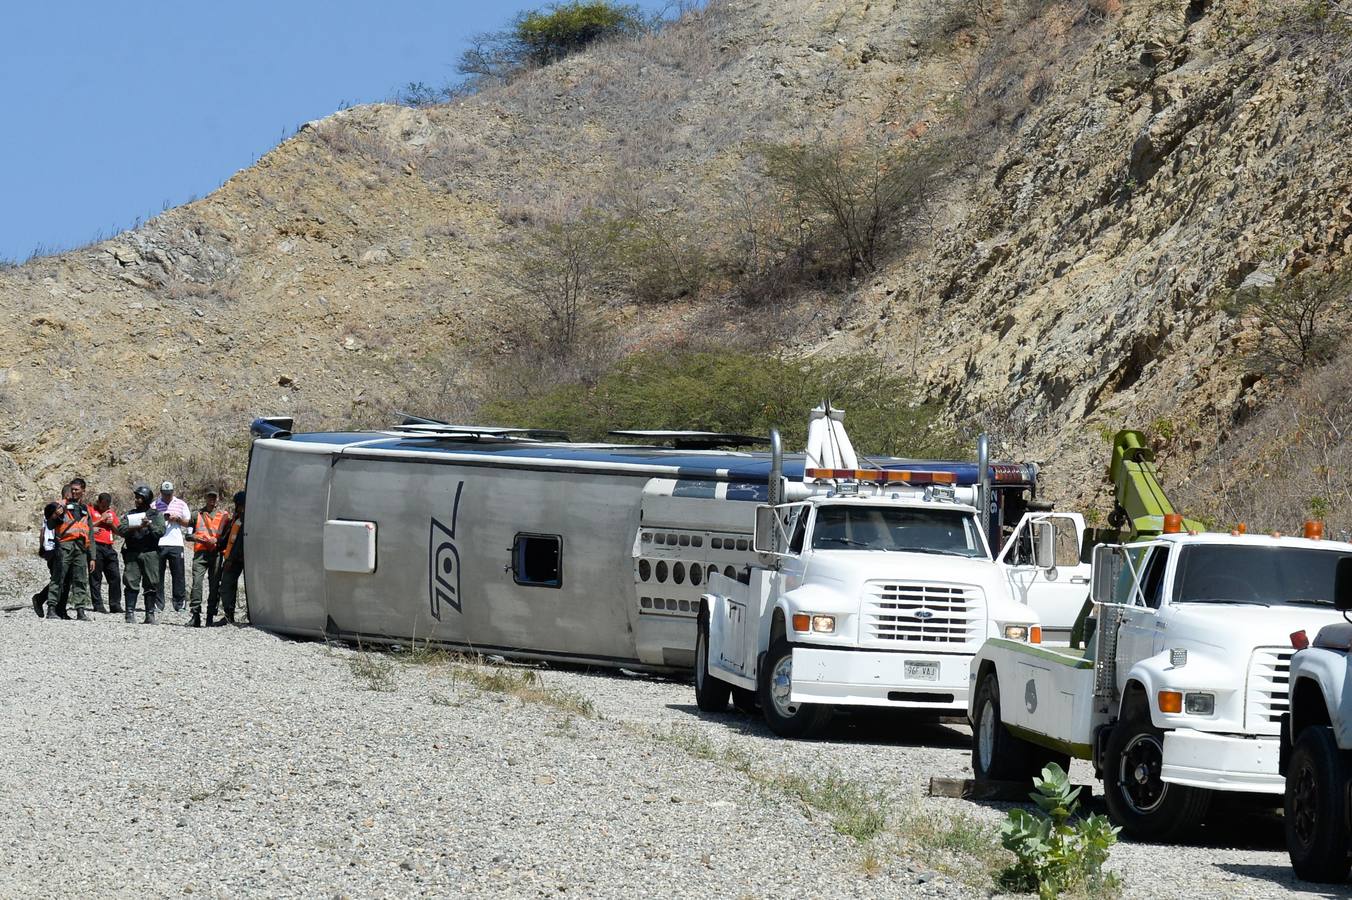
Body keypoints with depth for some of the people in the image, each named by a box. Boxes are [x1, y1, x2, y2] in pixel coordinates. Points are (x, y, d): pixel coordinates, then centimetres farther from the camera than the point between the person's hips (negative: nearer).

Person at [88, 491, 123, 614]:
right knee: (96, 577, -3)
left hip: (109, 548, 6)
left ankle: (115, 605, 6)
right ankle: (98, 605, -1)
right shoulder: (91, 511, 2)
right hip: (96, 546, -6)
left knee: (115, 576, 1)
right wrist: (101, 520, -9)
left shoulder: (112, 512, 18)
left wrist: (112, 524, 1)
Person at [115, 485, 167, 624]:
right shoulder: (130, 514, 15)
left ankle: (150, 614, 3)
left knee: (151, 585, -1)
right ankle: (130, 613, -2)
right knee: (131, 583, -4)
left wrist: (150, 525, -19)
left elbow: (160, 532, -3)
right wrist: (136, 527, -13)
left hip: (150, 553, -1)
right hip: (132, 553, 1)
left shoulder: (156, 515, 9)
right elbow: (121, 529, 1)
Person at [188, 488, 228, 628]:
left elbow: (228, 536, 11)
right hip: (200, 553, -1)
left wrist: (217, 540, -7)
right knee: (197, 583, -14)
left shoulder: (224, 515, 15)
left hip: (216, 553, 1)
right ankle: (196, 615, -15)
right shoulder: (197, 514, 14)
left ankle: (210, 616, 4)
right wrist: (200, 539, -6)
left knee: (215, 585, 0)